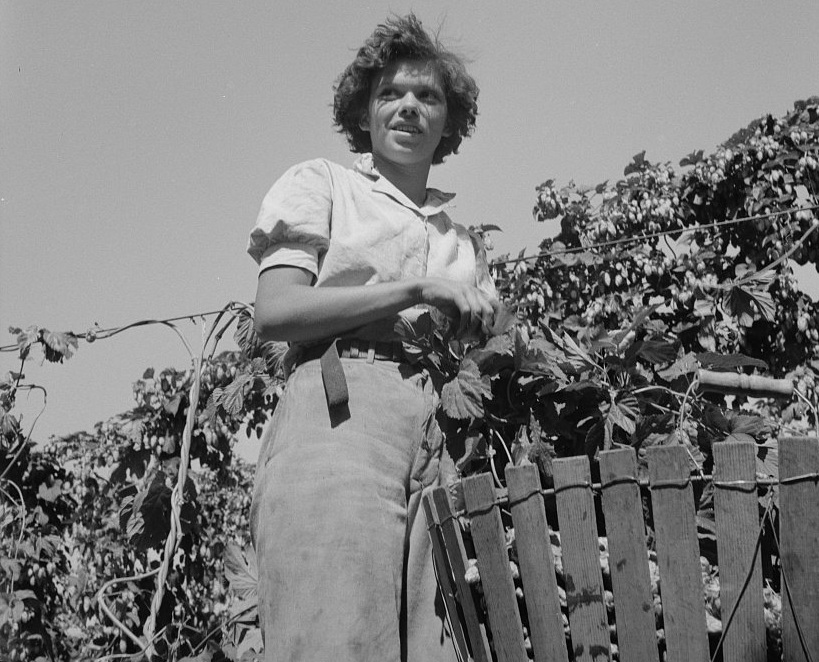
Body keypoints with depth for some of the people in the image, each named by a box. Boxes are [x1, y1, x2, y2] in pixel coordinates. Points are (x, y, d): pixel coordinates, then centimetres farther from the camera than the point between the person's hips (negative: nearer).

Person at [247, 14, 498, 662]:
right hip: (339, 414, -4)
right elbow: (275, 312, -1)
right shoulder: (321, 183, 15)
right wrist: (417, 289, -5)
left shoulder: (462, 236, 28)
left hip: (442, 435, 4)